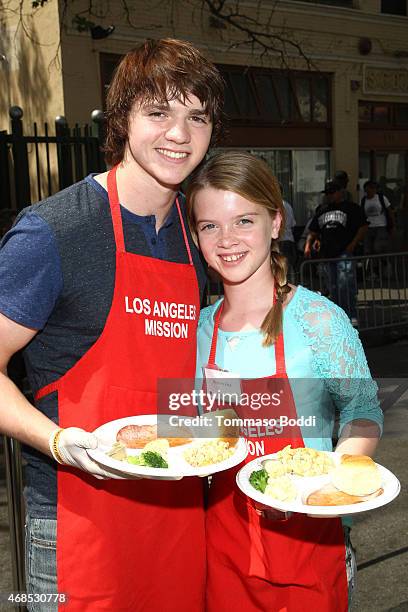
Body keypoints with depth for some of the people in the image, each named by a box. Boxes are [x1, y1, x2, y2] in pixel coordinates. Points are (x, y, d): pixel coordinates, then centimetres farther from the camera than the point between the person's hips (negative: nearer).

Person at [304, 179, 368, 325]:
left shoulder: (352, 208, 3)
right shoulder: (321, 210, 19)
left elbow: (363, 227, -1)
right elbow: (313, 232, 22)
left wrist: (353, 244, -12)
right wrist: (308, 245, 4)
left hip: (345, 253, -6)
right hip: (327, 254, 6)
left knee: (345, 284, -16)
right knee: (333, 288, 10)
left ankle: (352, 316, -13)